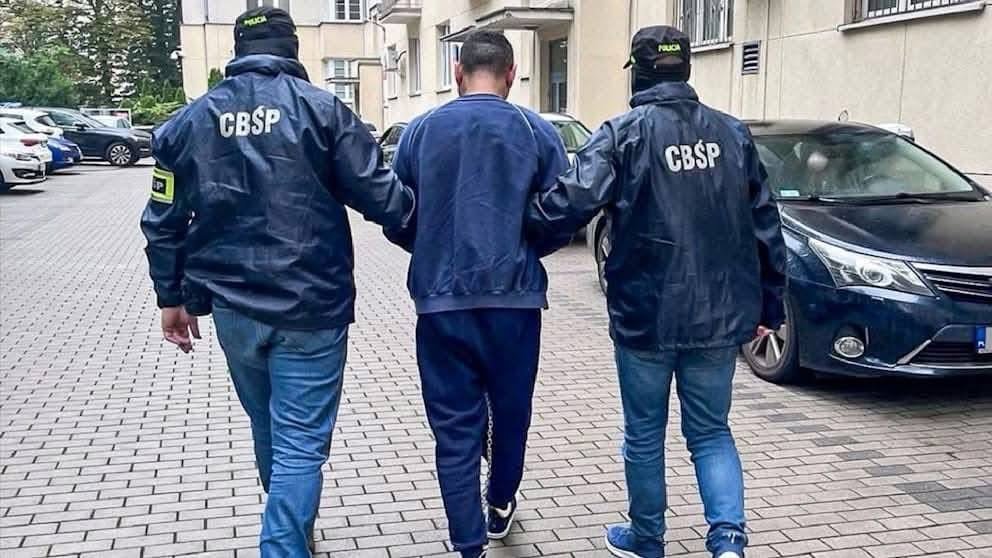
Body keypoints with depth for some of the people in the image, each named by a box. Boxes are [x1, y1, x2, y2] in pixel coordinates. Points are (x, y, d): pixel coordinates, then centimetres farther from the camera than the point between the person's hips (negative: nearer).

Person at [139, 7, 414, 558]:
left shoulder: (190, 119, 5)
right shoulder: (322, 108, -6)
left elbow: (164, 221, 7)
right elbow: (380, 195, -10)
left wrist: (172, 296, 17)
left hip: (233, 308, 5)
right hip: (311, 306, -4)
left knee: (268, 428, 24)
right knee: (300, 442, 1)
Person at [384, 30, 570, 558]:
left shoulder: (420, 130, 1)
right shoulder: (538, 132, -2)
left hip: (441, 301, 0)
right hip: (514, 298, 1)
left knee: (455, 428, 7)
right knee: (511, 412, 21)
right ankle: (500, 507, 42)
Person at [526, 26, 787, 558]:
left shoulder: (623, 133, -7)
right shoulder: (733, 132, 7)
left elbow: (574, 200, -20)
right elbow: (765, 225, 8)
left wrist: (521, 218, -1)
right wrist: (769, 306, 15)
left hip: (646, 315, -3)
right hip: (720, 315, 4)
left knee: (644, 434, 14)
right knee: (711, 431, 16)